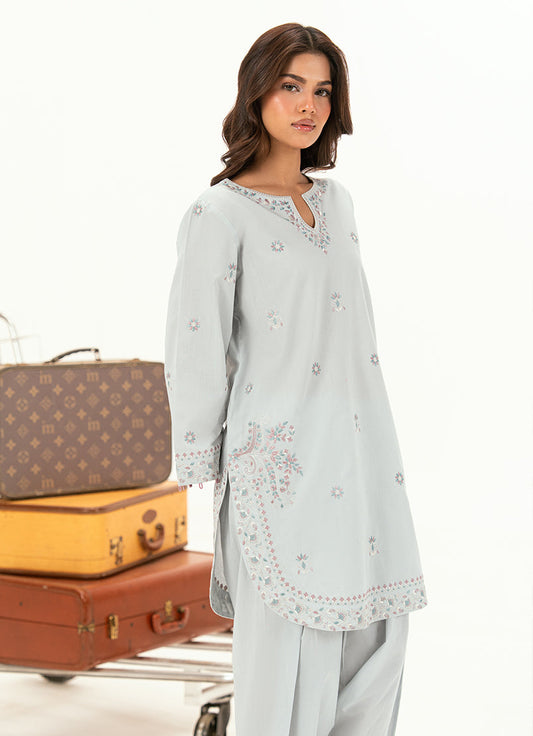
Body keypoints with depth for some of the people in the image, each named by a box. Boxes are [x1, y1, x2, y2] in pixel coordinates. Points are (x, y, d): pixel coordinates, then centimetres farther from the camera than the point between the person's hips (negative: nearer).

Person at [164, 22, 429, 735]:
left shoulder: (335, 200, 12)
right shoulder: (220, 213, -8)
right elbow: (196, 353, -7)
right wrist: (208, 466, -3)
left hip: (361, 450, 7)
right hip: (284, 456, -7)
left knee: (377, 631, 10)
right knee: (291, 636, -1)